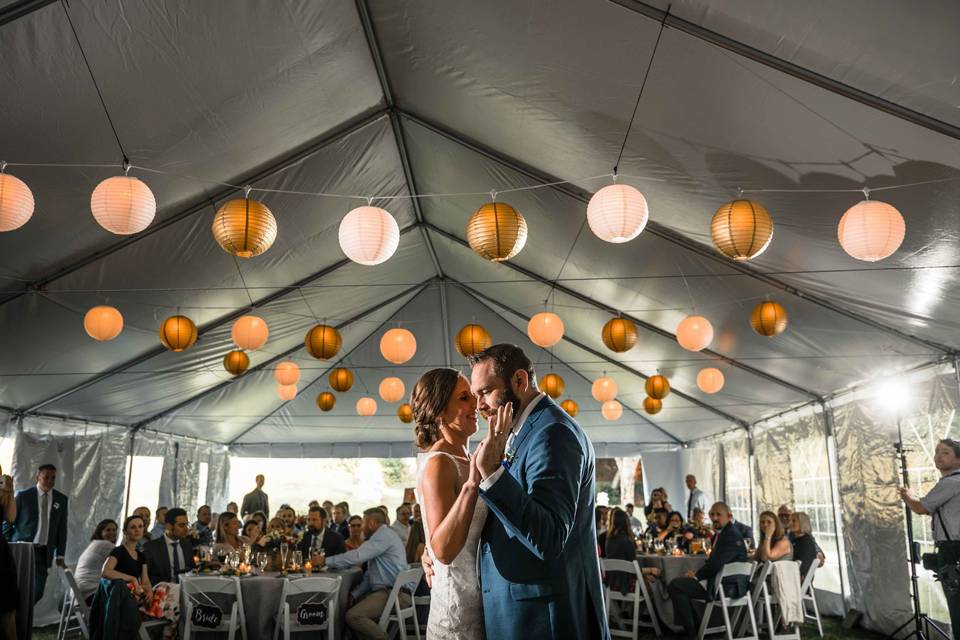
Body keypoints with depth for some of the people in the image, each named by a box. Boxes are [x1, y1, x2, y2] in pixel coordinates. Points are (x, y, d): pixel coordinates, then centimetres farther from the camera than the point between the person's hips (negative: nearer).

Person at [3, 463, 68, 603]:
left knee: (37, 593, 1)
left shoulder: (61, 499, 7)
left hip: (44, 553, 3)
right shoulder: (23, 496, -1)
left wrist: (60, 555, 6)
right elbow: (7, 522, 3)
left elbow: (62, 529, 9)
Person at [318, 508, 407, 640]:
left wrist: (326, 560, -11)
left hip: (394, 593, -11)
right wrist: (353, 595, 9)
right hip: (384, 590, 11)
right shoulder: (381, 536, 21)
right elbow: (369, 575, 19)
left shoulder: (384, 534, -11)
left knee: (352, 616, -22)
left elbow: (357, 556, -20)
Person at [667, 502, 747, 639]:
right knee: (678, 583, 22)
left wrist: (697, 575, -11)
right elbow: (713, 561, 20)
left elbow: (716, 563, -26)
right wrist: (697, 573, 3)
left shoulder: (731, 535, -17)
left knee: (674, 585, -16)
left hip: (728, 585, -11)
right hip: (723, 581, 11)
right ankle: (696, 625, 24)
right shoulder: (723, 532, 15)